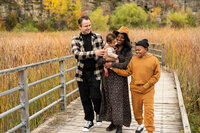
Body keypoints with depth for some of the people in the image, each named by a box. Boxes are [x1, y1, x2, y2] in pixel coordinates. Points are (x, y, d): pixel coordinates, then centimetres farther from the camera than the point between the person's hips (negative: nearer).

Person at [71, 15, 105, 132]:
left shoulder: (98, 37, 4)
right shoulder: (75, 40, 2)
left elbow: (105, 51, 10)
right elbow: (77, 54, -15)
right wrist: (94, 53, -23)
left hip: (95, 72, -1)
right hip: (82, 73, 1)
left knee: (95, 96, -10)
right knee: (85, 98, 8)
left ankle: (98, 113, 22)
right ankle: (89, 121, 25)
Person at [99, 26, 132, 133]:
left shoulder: (128, 51, -1)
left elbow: (126, 64, -13)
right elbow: (100, 61, 2)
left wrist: (112, 64, -21)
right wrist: (104, 58, -19)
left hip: (119, 79, -4)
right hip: (108, 77, 4)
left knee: (118, 100, -4)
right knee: (109, 100, 8)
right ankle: (112, 122, 21)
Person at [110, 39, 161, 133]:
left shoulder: (154, 60, -3)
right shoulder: (133, 59, 5)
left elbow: (156, 75, -2)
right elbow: (127, 72, 6)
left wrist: (147, 85, -8)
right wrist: (113, 68, -1)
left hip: (148, 91, -3)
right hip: (135, 90, 3)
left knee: (149, 111, -5)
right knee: (136, 109, 14)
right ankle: (140, 124, 39)